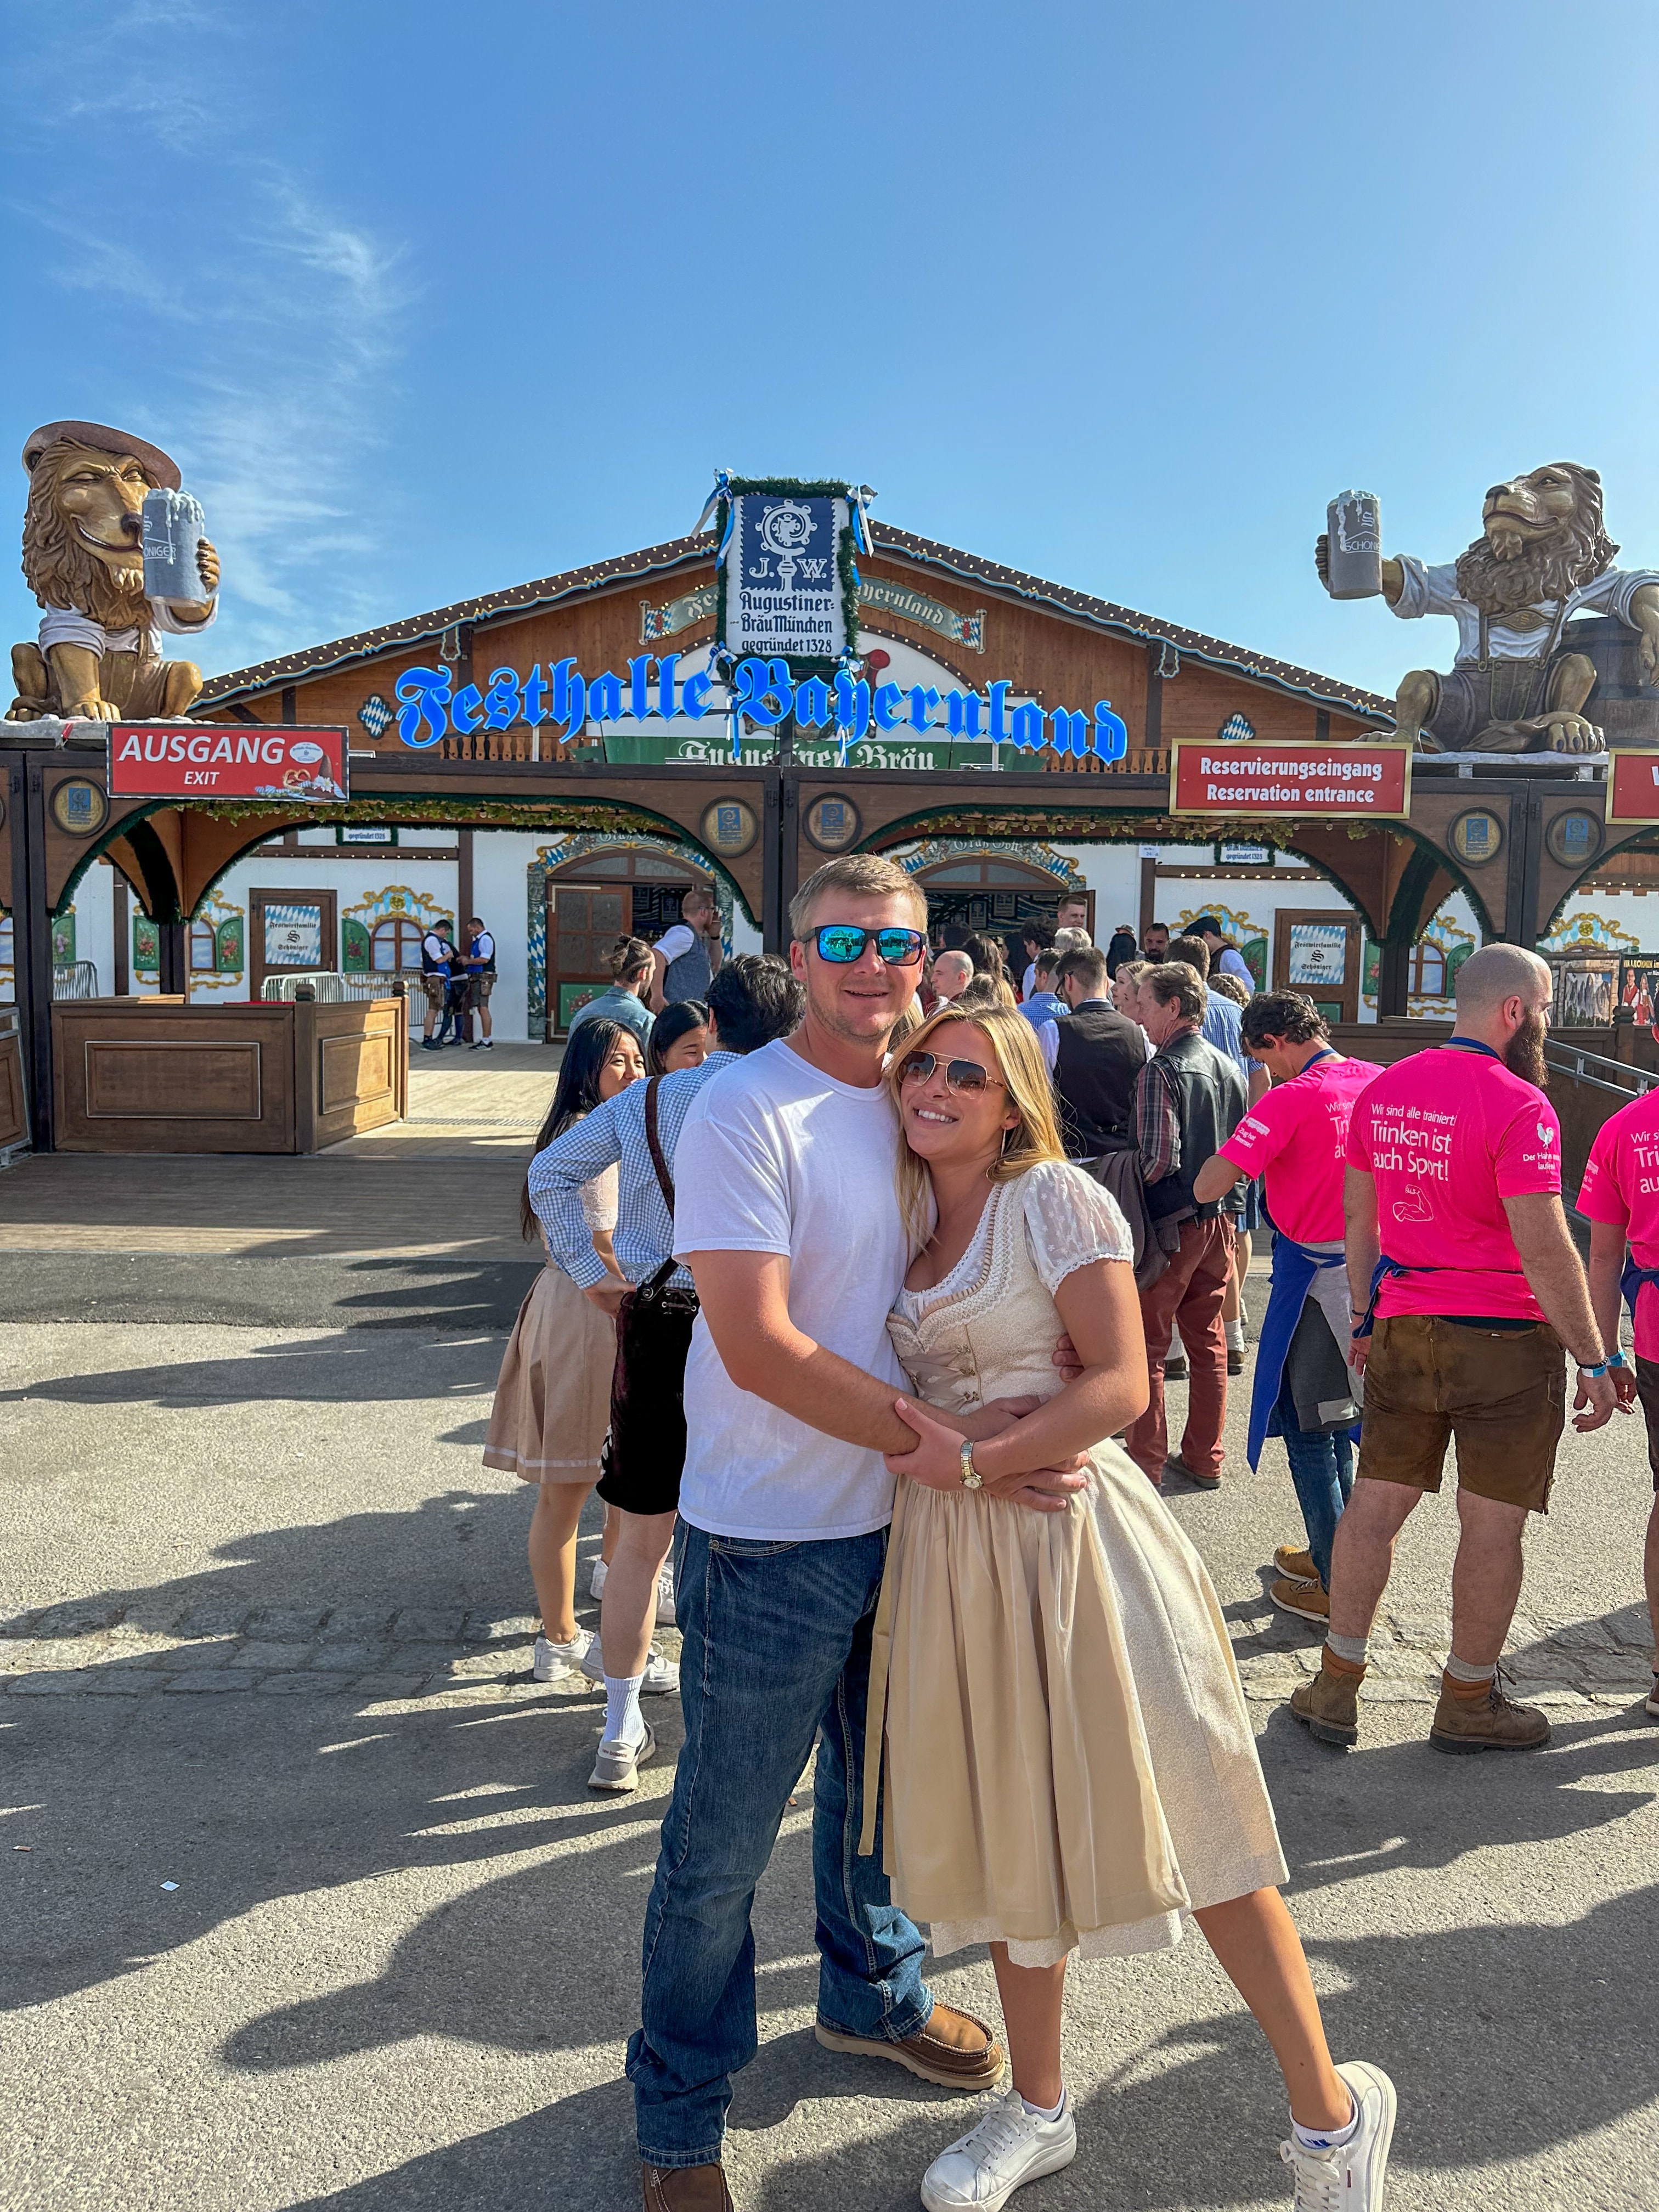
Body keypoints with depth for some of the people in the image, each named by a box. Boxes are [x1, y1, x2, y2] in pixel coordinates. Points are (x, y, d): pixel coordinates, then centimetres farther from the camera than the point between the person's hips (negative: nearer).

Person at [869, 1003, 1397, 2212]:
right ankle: (1038, 2109, 35)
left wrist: (971, 1462, -18)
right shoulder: (906, 1217, 11)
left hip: (1072, 1532, -6)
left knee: (1179, 1825, 1)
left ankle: (1331, 2111, 22)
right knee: (1010, 1828, 16)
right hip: (951, 1548, 6)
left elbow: (1121, 1384, -15)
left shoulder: (1056, 1197, -8)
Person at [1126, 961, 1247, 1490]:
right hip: (1219, 1219, 7)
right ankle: (1204, 1459, 22)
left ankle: (1146, 1462, 9)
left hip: (1170, 1224, -7)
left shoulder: (1159, 1071, -16)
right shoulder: (1229, 1069, 8)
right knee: (1208, 1342, 14)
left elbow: (1159, 1158, -22)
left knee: (1146, 1346, 3)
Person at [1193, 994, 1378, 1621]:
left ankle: (1338, 1588, 10)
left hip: (1316, 1278, -7)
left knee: (1307, 1430, 4)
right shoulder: (1378, 1082, 3)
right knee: (1336, 1419, 20)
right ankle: (1332, 1552, 33)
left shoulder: (1288, 1100, -17)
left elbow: (1208, 1188, -22)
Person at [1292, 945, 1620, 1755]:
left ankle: (1336, 1689, 19)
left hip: (1403, 1329, 6)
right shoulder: (1518, 1105, -16)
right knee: (1491, 1523, 8)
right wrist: (1592, 1360, -10)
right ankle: (1469, 1702, 22)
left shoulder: (1383, 1090, 6)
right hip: (1504, 1339, -6)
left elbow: (1358, 1215, 12)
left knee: (1374, 1504, 12)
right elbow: (1545, 1250, -18)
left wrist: (1366, 1318, 21)